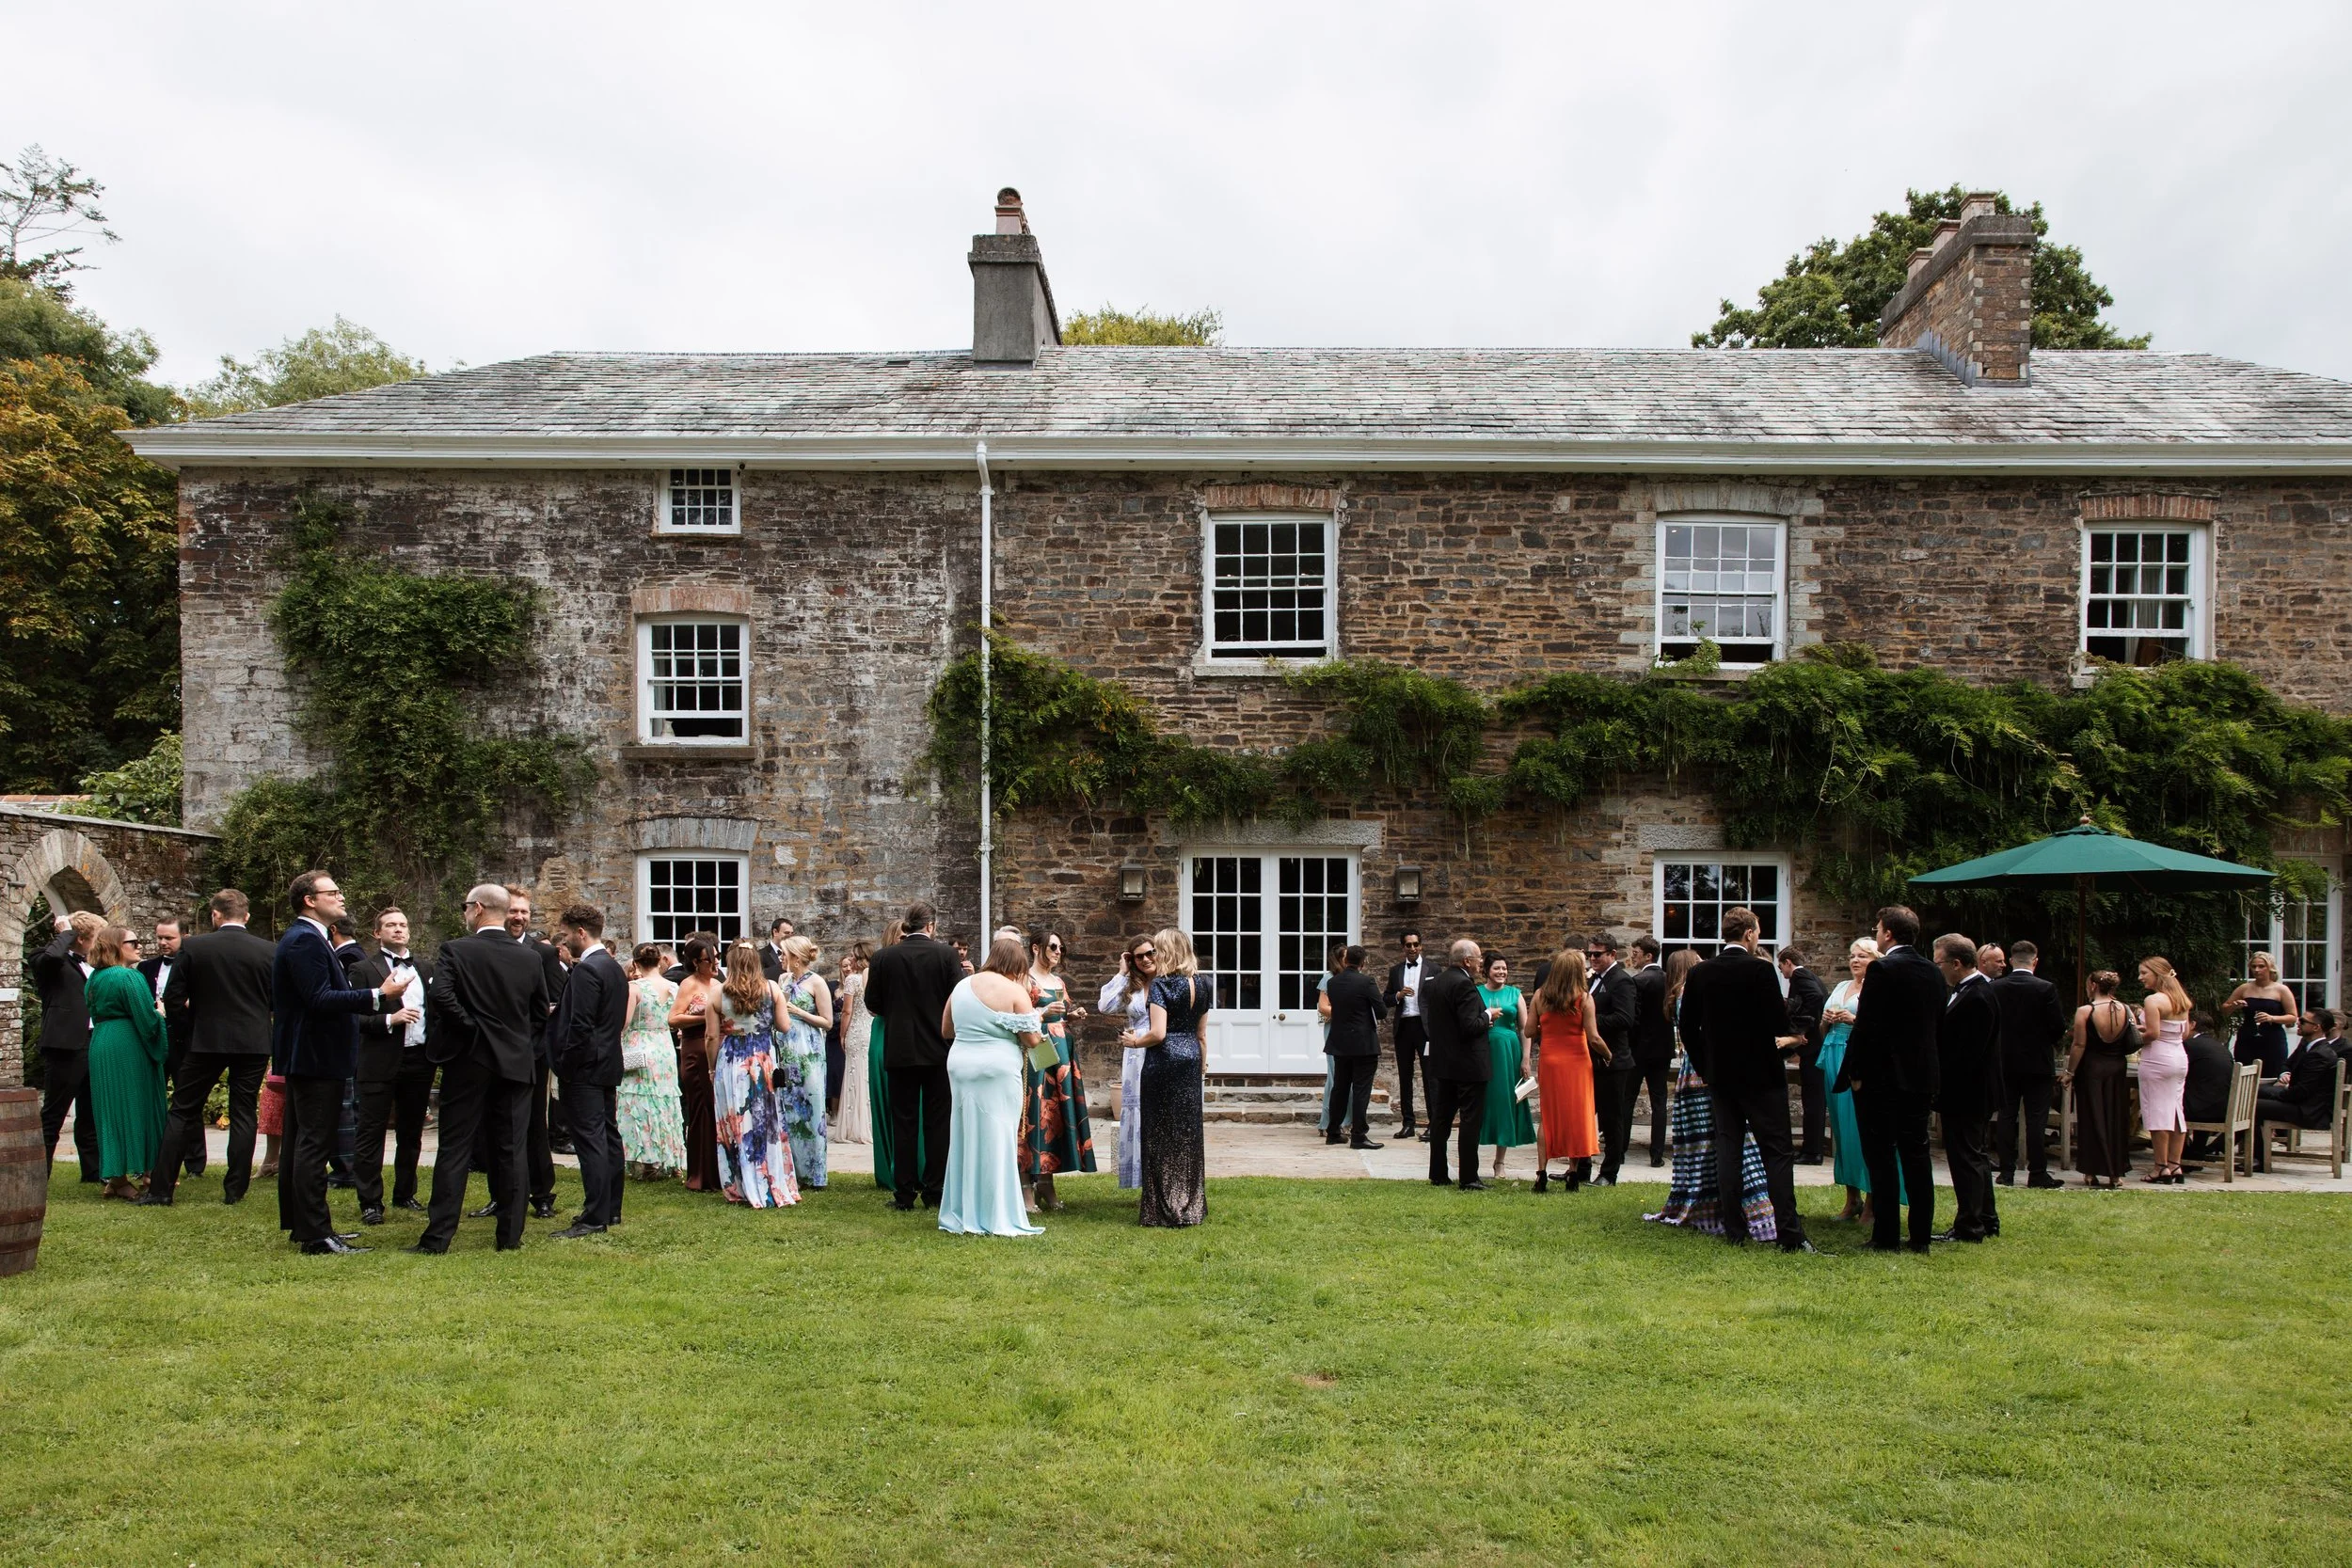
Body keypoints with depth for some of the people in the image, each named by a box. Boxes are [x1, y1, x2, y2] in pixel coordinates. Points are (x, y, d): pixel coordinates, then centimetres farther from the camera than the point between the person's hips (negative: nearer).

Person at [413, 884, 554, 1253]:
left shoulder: (456, 951, -8)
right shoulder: (530, 958, 3)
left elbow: (439, 994, -22)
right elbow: (542, 1011, 7)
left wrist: (471, 1027, -11)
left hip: (469, 1061, -3)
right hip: (517, 1064, 3)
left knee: (454, 1150, 3)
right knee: (512, 1151, 7)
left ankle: (438, 1237, 5)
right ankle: (510, 1235, 10)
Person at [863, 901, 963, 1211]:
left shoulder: (884, 957, -3)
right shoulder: (946, 954, -7)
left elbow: (872, 1003, 2)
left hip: (900, 1050, 1)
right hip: (938, 1049, -1)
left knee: (903, 1123, 7)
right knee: (937, 1123, 7)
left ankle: (904, 1194, 7)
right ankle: (934, 1190, 9)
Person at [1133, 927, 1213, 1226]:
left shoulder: (1162, 985, -13)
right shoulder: (1201, 985, 7)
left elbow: (1157, 1033, -20)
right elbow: (1200, 1032, 13)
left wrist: (1134, 1041, -3)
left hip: (1164, 1060, -6)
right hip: (1191, 1059, 7)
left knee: (1162, 1133, 2)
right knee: (1188, 1130, 12)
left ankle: (1163, 1205, 7)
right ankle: (1191, 1203, 18)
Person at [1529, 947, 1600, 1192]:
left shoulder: (1540, 995, -4)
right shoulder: (1584, 998, -11)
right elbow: (1594, 1038, -12)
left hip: (1548, 1060, 2)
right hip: (1576, 1061, -2)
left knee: (1547, 1116, 10)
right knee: (1576, 1116, 8)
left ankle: (1542, 1172, 4)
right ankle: (1574, 1174, 12)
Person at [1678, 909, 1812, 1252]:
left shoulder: (1700, 973, 2)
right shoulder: (1759, 969, -13)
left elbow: (1688, 1027, 6)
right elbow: (1780, 1025, -15)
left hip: (1720, 1075, 5)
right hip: (1760, 1073, -5)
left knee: (1728, 1149, 8)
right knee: (1777, 1152, -1)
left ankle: (1734, 1230, 9)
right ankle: (1788, 1234, -4)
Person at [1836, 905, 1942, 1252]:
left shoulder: (1881, 970, -14)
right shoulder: (1935, 973, 8)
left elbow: (1867, 1026, -17)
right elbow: (1939, 1026, 12)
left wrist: (1855, 1072, -9)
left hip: (1881, 1078, -7)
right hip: (1922, 1077, 7)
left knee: (1881, 1157, 0)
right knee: (1916, 1154, 11)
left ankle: (1886, 1236, 3)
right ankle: (1921, 1235, 14)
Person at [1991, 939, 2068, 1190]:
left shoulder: (1994, 988, -4)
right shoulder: (2046, 989, -11)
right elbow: (2059, 1027, -10)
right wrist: (2049, 1040, 12)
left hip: (2004, 1063, 3)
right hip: (2038, 1062, -2)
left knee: (2006, 1117, 7)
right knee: (2036, 1119, 2)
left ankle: (2006, 1172, 9)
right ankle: (2037, 1173, 4)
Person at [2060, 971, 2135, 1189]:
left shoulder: (2085, 1011, -12)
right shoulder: (2125, 1010, -1)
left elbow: (2080, 1046, -13)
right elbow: (2134, 1043, 1)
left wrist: (2069, 1072, -6)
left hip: (2091, 1070, -3)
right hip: (2117, 1069, 3)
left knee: (2092, 1120, 4)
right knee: (2117, 1120, 11)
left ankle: (2092, 1172, 5)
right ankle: (2115, 1173, 14)